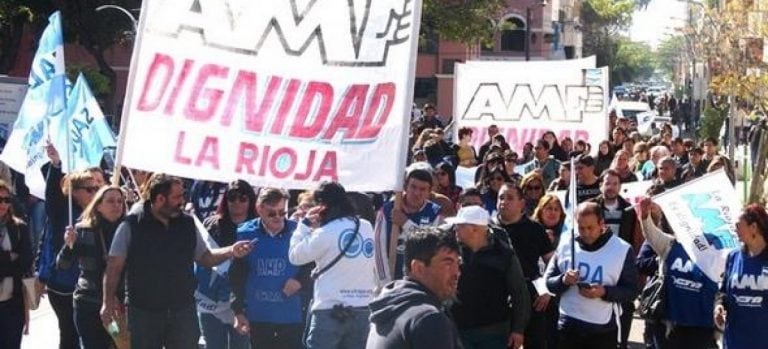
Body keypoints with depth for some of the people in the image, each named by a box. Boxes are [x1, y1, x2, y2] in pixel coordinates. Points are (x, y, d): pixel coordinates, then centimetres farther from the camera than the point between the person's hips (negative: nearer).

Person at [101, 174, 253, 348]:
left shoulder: (187, 224, 4)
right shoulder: (131, 225, -7)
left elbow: (205, 257, 12)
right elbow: (115, 266, -5)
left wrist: (230, 251, -5)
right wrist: (108, 300, -12)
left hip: (183, 310, 3)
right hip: (143, 311, -3)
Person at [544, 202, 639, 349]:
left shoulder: (622, 250, -4)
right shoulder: (565, 247, 3)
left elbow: (631, 291, -5)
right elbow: (549, 282, 7)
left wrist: (604, 291, -23)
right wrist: (563, 280, -17)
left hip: (603, 330, -2)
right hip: (568, 327, 2)